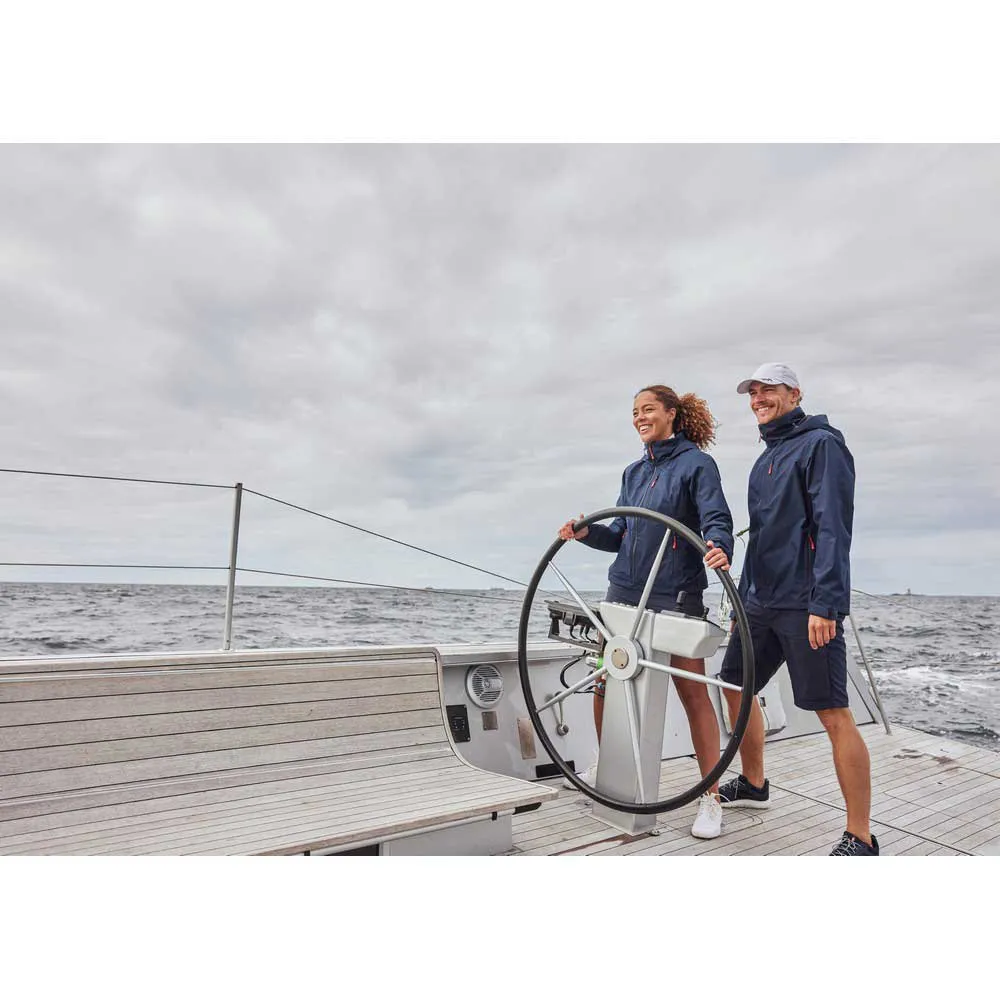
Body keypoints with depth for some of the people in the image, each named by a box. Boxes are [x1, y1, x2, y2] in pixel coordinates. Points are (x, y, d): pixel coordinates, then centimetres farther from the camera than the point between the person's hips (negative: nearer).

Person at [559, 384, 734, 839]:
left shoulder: (696, 463, -3)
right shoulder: (634, 472, 15)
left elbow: (717, 519, -14)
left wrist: (719, 548, -35)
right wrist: (587, 532, -3)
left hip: (676, 596, -6)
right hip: (623, 592, 6)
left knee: (693, 693, 0)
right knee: (604, 683, 11)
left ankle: (711, 797, 13)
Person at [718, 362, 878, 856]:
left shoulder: (820, 444, -5)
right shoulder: (766, 458, 20)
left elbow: (832, 528, -16)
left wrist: (825, 603, -23)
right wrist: (743, 594, 21)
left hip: (805, 605, -9)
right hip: (760, 601, 9)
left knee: (833, 714, -5)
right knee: (735, 686, 16)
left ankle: (860, 839, 8)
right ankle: (753, 784, 36)